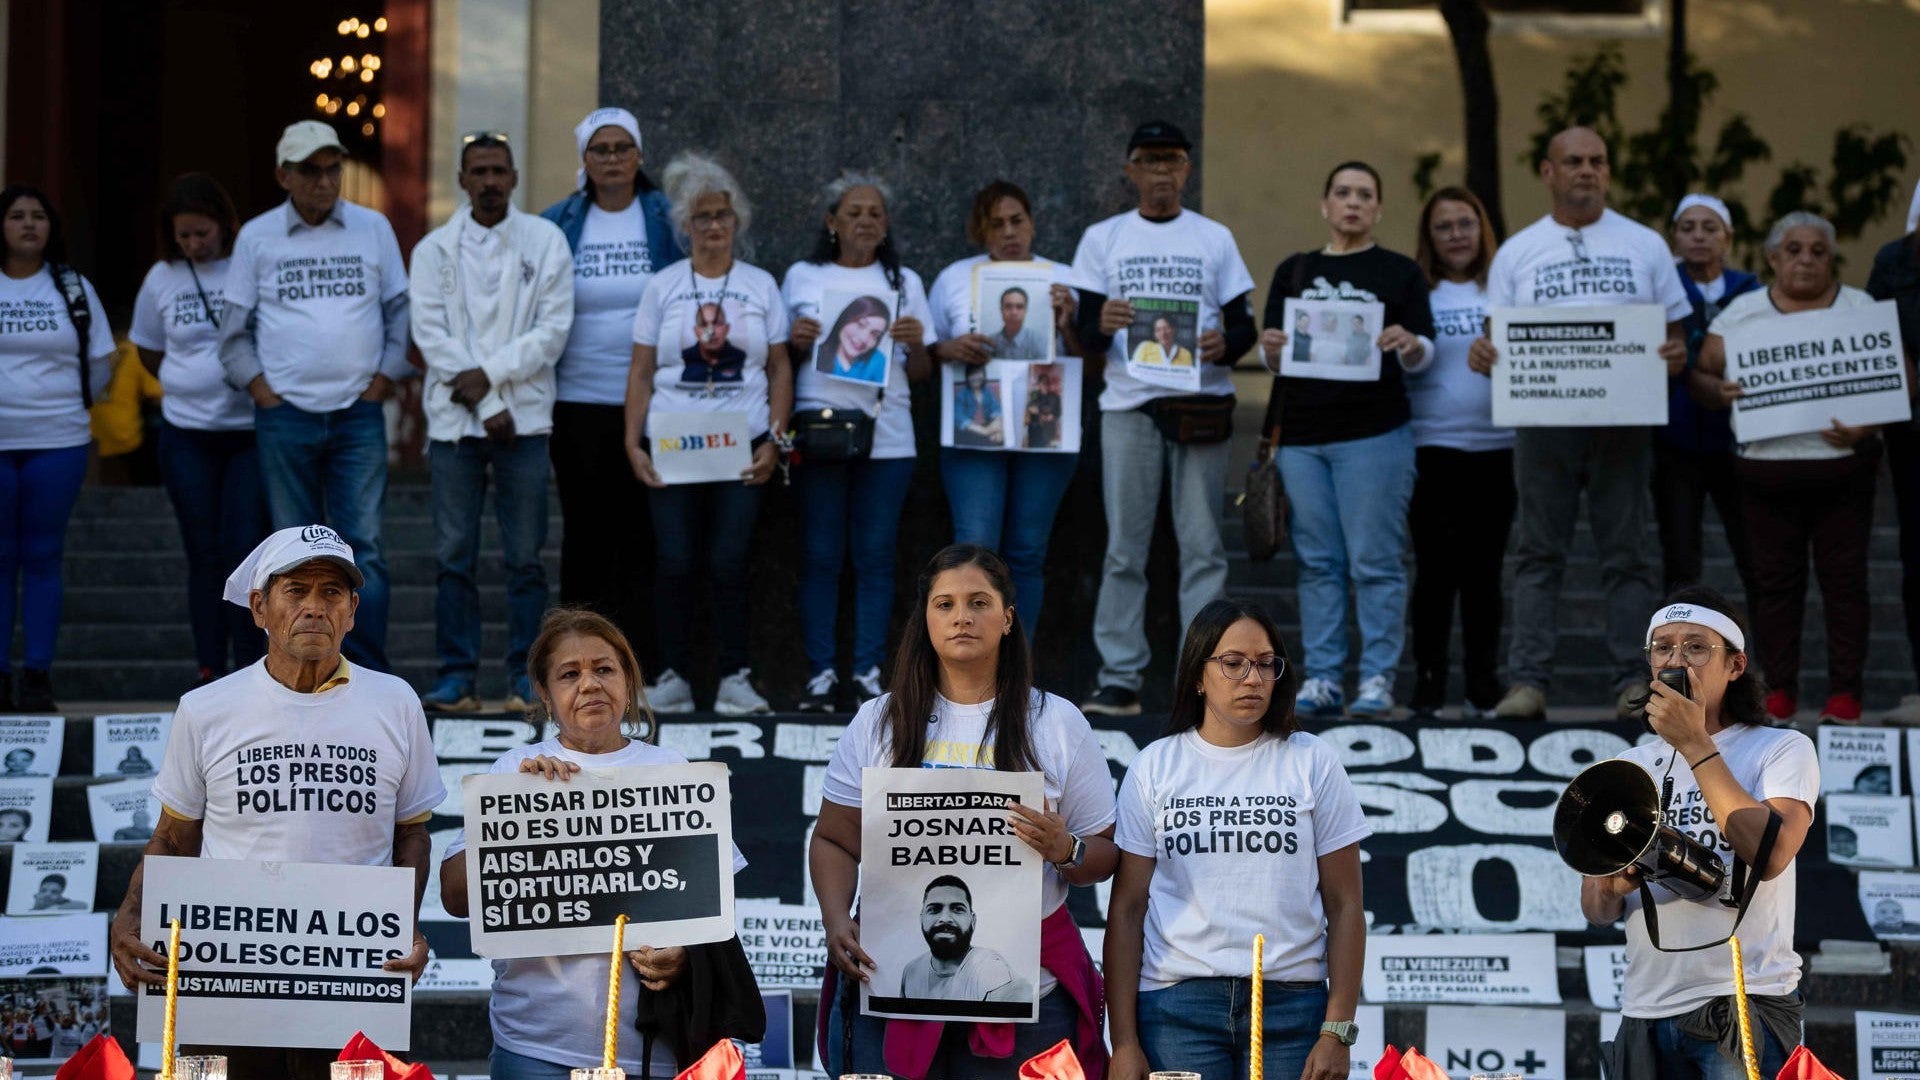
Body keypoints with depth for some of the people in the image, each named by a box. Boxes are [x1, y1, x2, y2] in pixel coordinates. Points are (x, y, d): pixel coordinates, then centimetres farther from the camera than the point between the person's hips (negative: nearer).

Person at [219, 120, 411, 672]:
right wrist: (260, 388, -1)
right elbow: (234, 327, 10)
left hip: (359, 414, 0)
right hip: (285, 416, 0)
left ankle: (368, 673, -3)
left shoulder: (373, 228, 6)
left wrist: (384, 379, 1)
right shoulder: (256, 237, 6)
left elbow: (401, 312, 11)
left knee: (363, 544, -6)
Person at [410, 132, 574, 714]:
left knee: (525, 557, 1)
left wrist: (490, 373, -11)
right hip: (454, 419, 1)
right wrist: (484, 406, -9)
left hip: (524, 419, -1)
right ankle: (457, 676, 5)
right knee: (454, 556, 1)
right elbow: (430, 333, -1)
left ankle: (526, 677, 6)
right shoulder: (434, 250, 8)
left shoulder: (545, 241, 6)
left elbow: (554, 328, -1)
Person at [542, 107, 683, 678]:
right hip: (578, 404, 1)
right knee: (586, 533, 6)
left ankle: (642, 668, 2)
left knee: (642, 535, -2)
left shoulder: (668, 220, 3)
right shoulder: (558, 223, 7)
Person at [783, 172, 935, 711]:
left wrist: (915, 344, -9)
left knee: (875, 555, 0)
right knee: (820, 554, -1)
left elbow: (922, 374, 12)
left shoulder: (904, 282, 13)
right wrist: (794, 339, -8)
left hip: (886, 436, 1)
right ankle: (821, 672, 2)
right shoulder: (802, 277, 10)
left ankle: (869, 672, 4)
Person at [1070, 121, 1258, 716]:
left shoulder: (1214, 238, 12)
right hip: (1128, 401, 0)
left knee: (1202, 545, -3)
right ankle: (1119, 678, 0)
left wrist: (1226, 344, -14)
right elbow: (1084, 336, 6)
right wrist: (1101, 326, -17)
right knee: (1124, 548, -1)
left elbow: (1244, 325, 9)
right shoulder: (1102, 238, 11)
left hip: (1200, 402, 0)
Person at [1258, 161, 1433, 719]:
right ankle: (1321, 677, 4)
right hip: (1300, 433, 3)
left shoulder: (1400, 272, 10)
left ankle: (1377, 679, -4)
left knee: (1375, 561, -7)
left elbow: (1424, 353, 5)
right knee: (1317, 561, 1)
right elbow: (1273, 353, 14)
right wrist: (1272, 348, -9)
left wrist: (1409, 345, -18)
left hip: (1374, 432, -3)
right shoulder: (1293, 271, 17)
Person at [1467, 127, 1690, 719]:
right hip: (1542, 419, 0)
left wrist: (1676, 354, -12)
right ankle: (1528, 681, -2)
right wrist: (1482, 353, -13)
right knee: (1540, 553, 0)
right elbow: (1498, 340, 10)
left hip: (1622, 419, 0)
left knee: (1627, 553, 0)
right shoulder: (1517, 252, 11)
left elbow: (1675, 331, 11)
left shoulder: (1644, 246, 11)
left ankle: (1634, 680, 2)